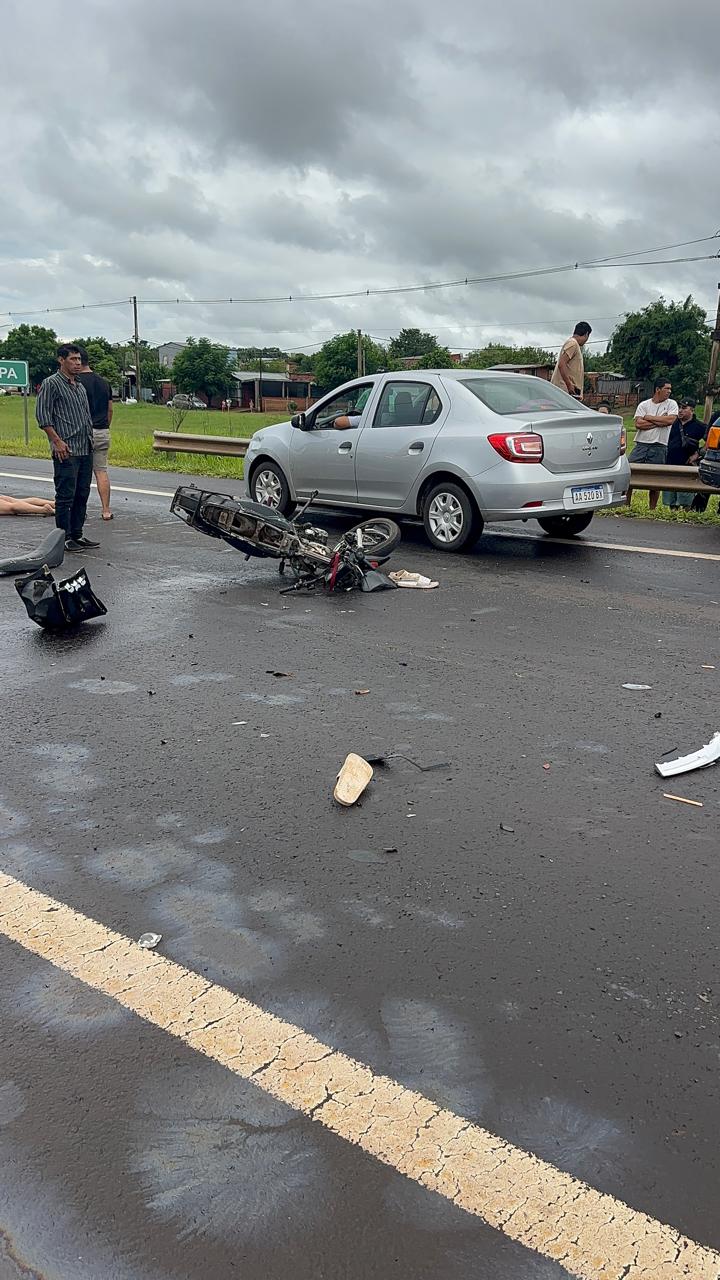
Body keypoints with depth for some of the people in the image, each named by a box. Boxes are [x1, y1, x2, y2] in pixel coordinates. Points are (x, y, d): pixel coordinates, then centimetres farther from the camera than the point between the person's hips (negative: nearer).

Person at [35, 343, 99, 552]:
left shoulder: (80, 387, 19)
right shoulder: (51, 384, -5)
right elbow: (42, 415, -11)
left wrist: (90, 439, 17)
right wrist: (57, 441, -16)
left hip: (86, 450, 8)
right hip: (66, 451, -8)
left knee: (82, 495, 10)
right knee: (66, 496, -6)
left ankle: (77, 534, 19)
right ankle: (65, 538, 0)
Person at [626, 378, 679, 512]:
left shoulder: (671, 404, 6)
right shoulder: (643, 405, 6)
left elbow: (671, 419, -13)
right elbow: (638, 424, -8)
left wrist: (648, 417, -7)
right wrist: (659, 421, -9)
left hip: (659, 447, 0)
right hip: (641, 444, 1)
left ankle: (652, 509, 13)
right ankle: (626, 504, 6)